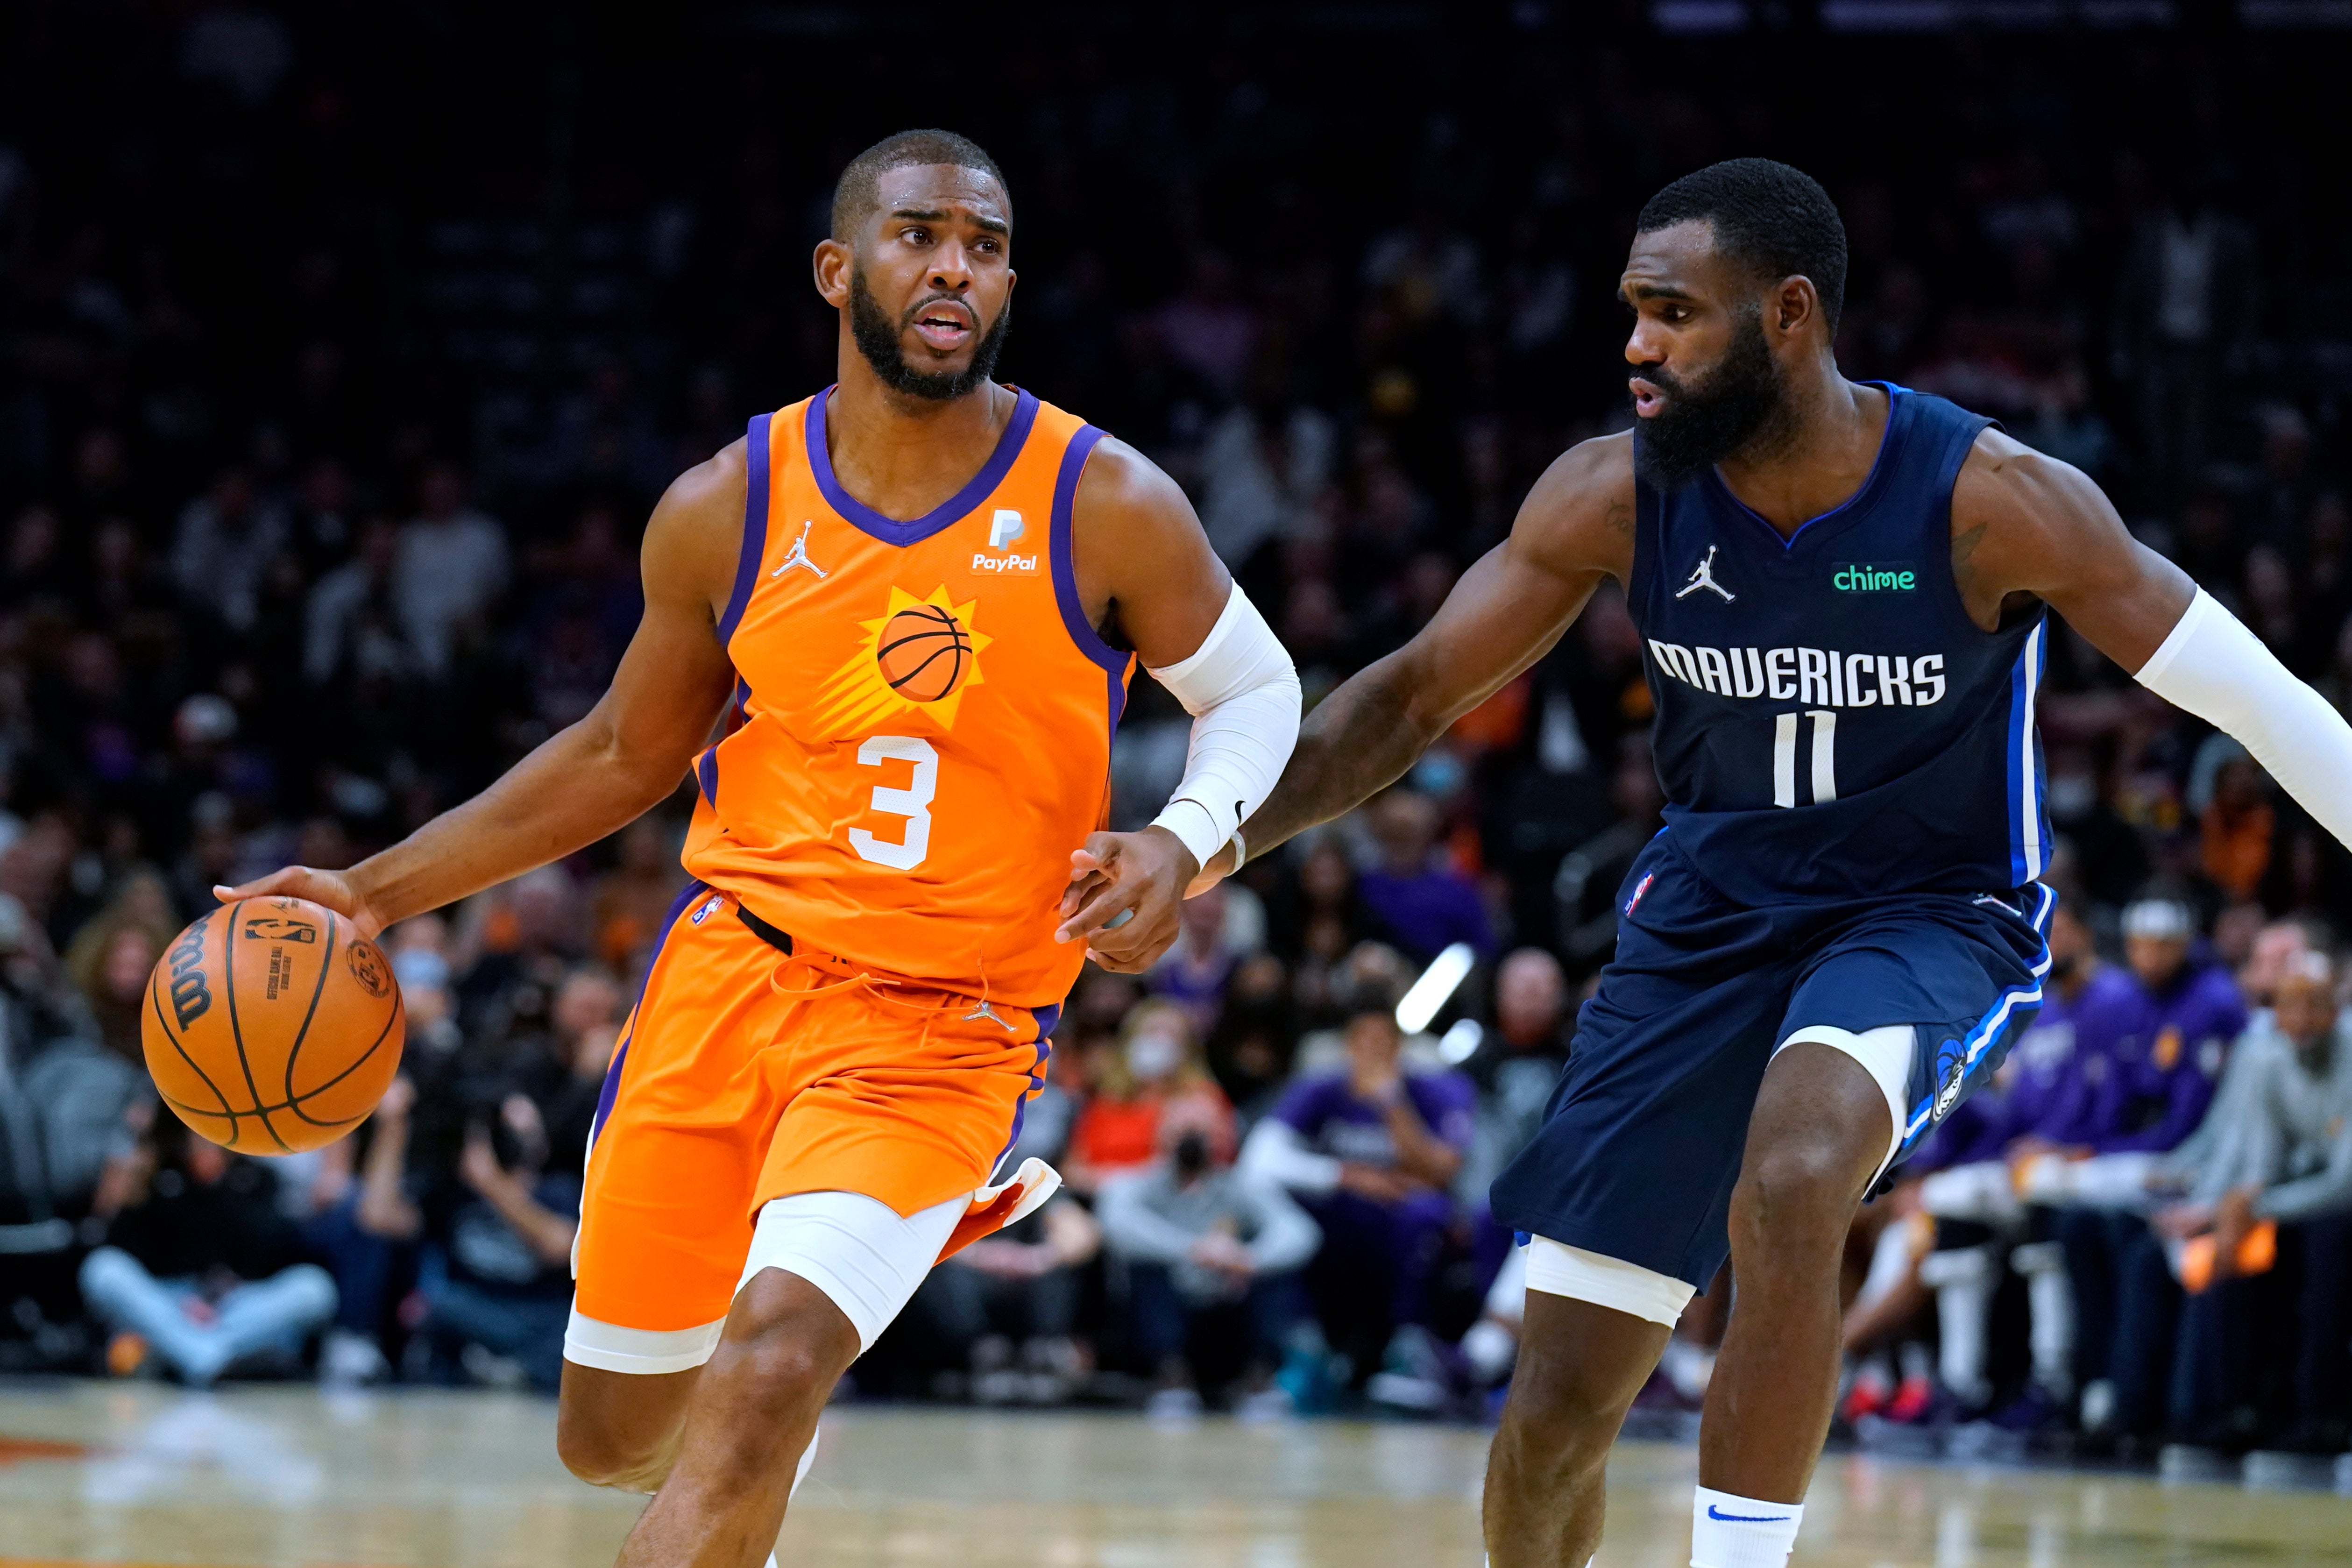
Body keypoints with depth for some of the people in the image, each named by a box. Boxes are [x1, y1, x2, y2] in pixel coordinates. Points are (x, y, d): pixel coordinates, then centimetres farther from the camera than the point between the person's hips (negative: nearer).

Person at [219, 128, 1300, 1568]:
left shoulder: (1106, 508, -9)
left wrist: (1184, 842, -16)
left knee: (764, 1383, -25)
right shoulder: (726, 513, -1)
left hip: (941, 1027, -4)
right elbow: (628, 756, 13)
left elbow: (1256, 691, 6)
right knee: (614, 1439, 11)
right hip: (733, 968, 4)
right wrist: (380, 892, 7)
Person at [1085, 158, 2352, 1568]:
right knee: (1559, 1405, 1)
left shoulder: (1991, 501, -23)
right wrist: (1206, 849, -14)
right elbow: (1417, 695, -4)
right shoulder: (1614, 498, -13)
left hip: (1929, 916, -4)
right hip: (1710, 910, 4)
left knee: (1787, 1195, -37)